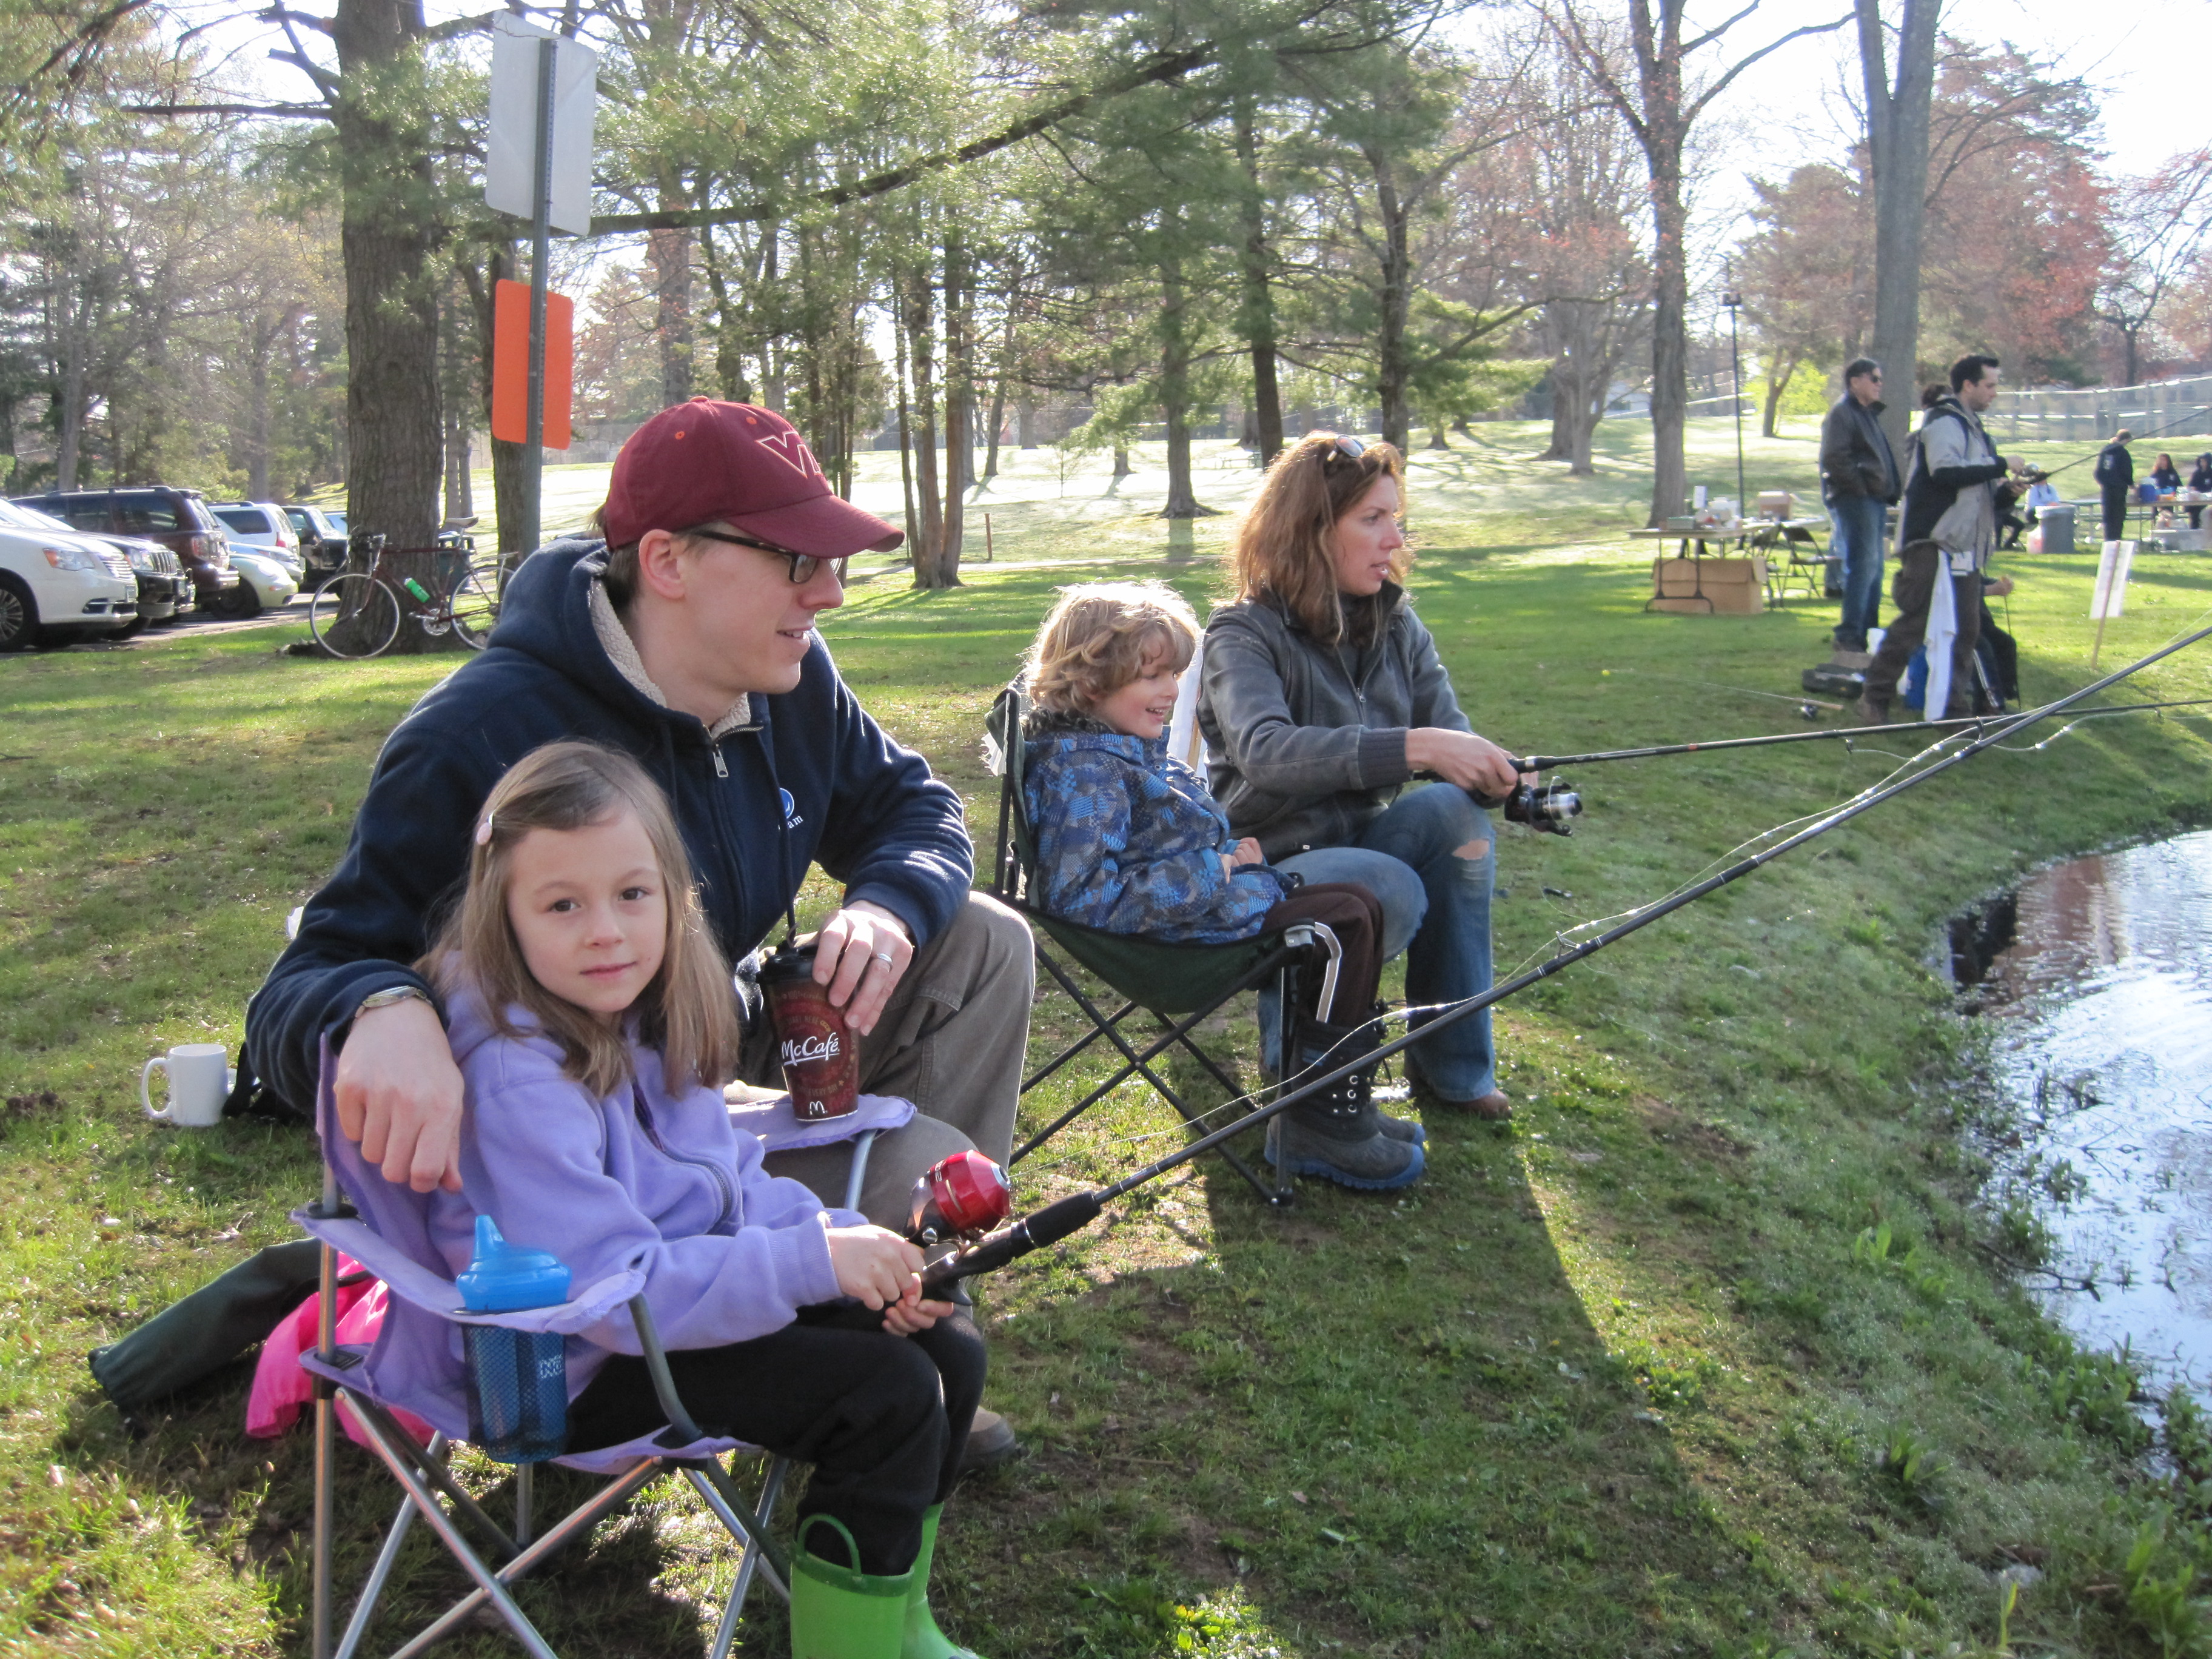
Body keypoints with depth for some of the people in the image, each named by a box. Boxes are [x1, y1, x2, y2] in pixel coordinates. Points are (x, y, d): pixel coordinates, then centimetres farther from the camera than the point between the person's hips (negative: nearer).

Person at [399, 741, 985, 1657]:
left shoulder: (637, 1015, 1)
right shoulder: (516, 1078, -27)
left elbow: (733, 1177, 10)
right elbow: (611, 1287, -30)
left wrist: (854, 1243, -6)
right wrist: (814, 1261, -28)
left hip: (680, 1292, 9)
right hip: (572, 1372, -9)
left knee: (949, 1350, 7)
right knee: (887, 1390, -20)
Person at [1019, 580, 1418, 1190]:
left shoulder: (1130, 744, 11)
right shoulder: (1083, 769, -23)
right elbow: (1087, 895, -31)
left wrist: (1233, 849, 6)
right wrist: (1210, 874, -25)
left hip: (1210, 889, 11)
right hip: (1185, 922, -11)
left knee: (1357, 907, 12)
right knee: (1350, 918, -12)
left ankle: (1343, 1099, 19)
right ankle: (1317, 1123, -5)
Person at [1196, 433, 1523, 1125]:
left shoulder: (1397, 627, 5)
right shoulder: (1245, 633, -15)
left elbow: (1454, 737, -3)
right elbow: (1265, 753, -34)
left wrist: (1501, 776, -28)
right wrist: (1414, 748, -44)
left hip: (1359, 841, 6)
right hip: (1265, 867, -6)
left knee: (1458, 813, -24)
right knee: (1393, 891, -34)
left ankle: (1453, 1067, -13)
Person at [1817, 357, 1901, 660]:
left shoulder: (1869, 413, 22)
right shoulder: (1841, 413, -9)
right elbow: (1834, 459, -20)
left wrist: (1886, 492, 14)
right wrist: (1859, 486, -17)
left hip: (1873, 500, 10)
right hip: (1854, 500, -10)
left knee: (1873, 567, 13)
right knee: (1863, 565, -14)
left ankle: (1867, 634, 21)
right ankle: (1850, 639, -12)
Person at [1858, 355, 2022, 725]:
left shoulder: (1969, 426, 22)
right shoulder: (1944, 423, -10)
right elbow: (1945, 472, -27)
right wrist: (1998, 465, -19)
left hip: (1964, 547, 10)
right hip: (1934, 545, -10)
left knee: (1966, 629, 8)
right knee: (1914, 622, -9)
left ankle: (1957, 710, 13)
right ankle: (1876, 698, 0)